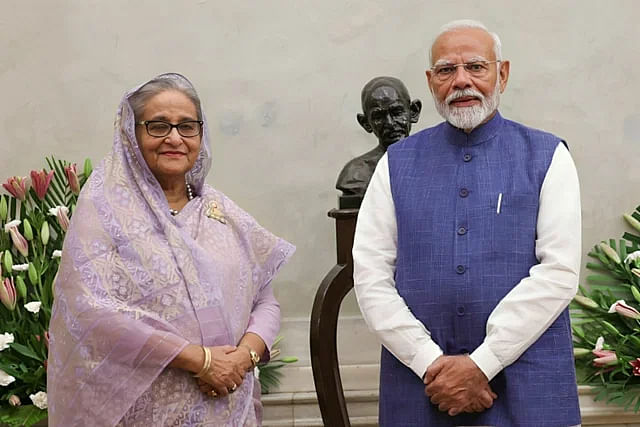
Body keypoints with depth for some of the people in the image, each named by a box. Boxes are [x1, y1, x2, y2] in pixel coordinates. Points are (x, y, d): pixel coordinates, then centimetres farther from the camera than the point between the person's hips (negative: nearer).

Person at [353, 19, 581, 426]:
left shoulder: (547, 157, 1)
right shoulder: (397, 163, 5)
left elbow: (559, 272, -8)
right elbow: (371, 274, -1)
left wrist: (482, 364, -13)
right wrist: (430, 362, -11)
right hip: (420, 382, 1)